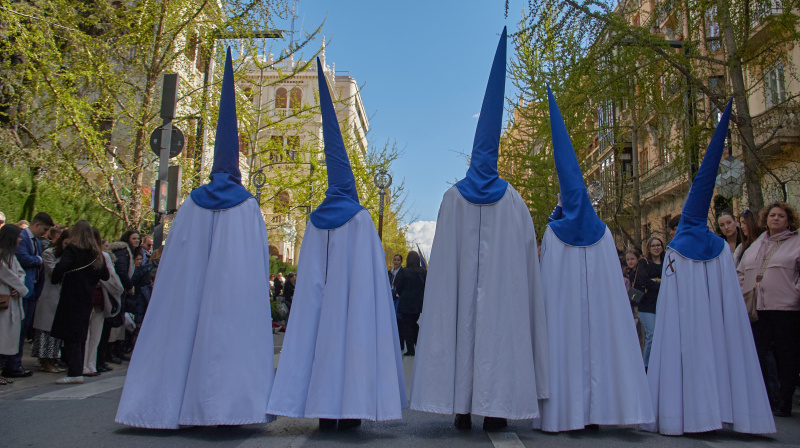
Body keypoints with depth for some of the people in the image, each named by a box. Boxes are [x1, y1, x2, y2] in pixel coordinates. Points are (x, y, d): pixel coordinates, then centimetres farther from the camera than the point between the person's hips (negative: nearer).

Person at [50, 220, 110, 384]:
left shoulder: (72, 249, -9)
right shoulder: (96, 253, 8)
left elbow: (61, 267, -25)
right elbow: (105, 275, 11)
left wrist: (55, 279, -7)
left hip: (71, 298, -6)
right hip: (87, 299, 6)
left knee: (71, 336, -4)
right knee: (81, 336, 13)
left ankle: (75, 373, -7)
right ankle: (77, 369, 19)